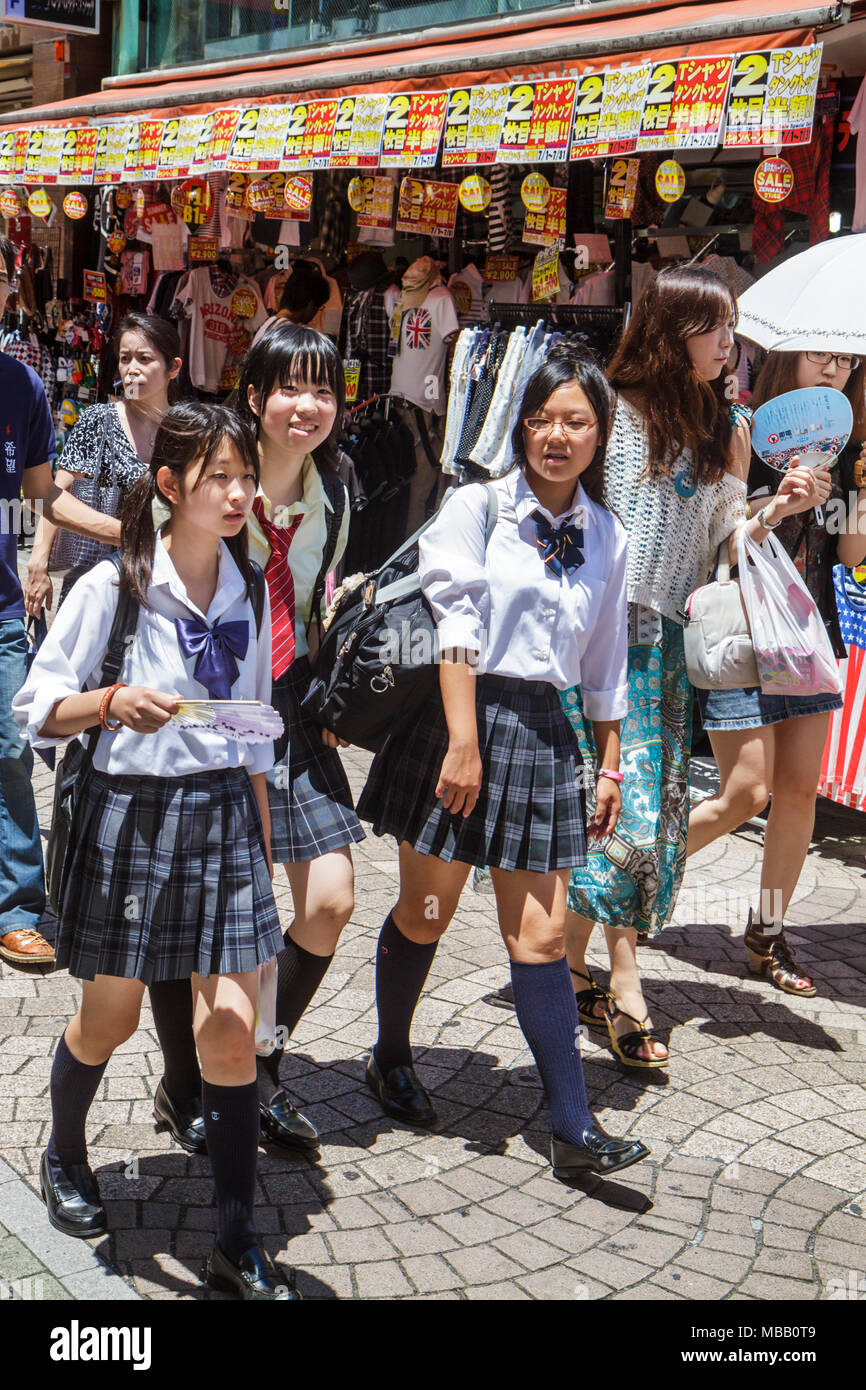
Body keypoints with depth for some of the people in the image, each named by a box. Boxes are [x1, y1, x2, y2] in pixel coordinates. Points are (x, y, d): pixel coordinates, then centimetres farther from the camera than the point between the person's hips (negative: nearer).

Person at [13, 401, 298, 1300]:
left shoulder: (248, 592, 6)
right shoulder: (112, 587, -9)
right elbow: (35, 711, -6)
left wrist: (262, 841, 13)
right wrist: (111, 702, -26)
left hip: (224, 816, 3)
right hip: (132, 813, -3)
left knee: (232, 1026, -2)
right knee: (110, 1019, 13)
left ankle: (237, 1246, 9)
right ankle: (64, 1157, 44)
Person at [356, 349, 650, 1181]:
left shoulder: (605, 537, 9)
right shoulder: (477, 506, -4)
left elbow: (605, 664, 15)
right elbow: (456, 626, -11)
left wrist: (610, 763, 15)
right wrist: (463, 743, -17)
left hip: (544, 731, 3)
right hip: (459, 715, -3)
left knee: (542, 935, 2)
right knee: (425, 916, 9)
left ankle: (573, 1129, 5)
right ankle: (390, 1059, 33)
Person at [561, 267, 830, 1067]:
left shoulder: (729, 429, 13)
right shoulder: (614, 410, -3)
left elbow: (723, 536, 12)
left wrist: (779, 508, -4)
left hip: (669, 634, 6)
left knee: (659, 801, 3)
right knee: (625, 799, -10)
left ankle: (572, 967, 13)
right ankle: (624, 988, 1)